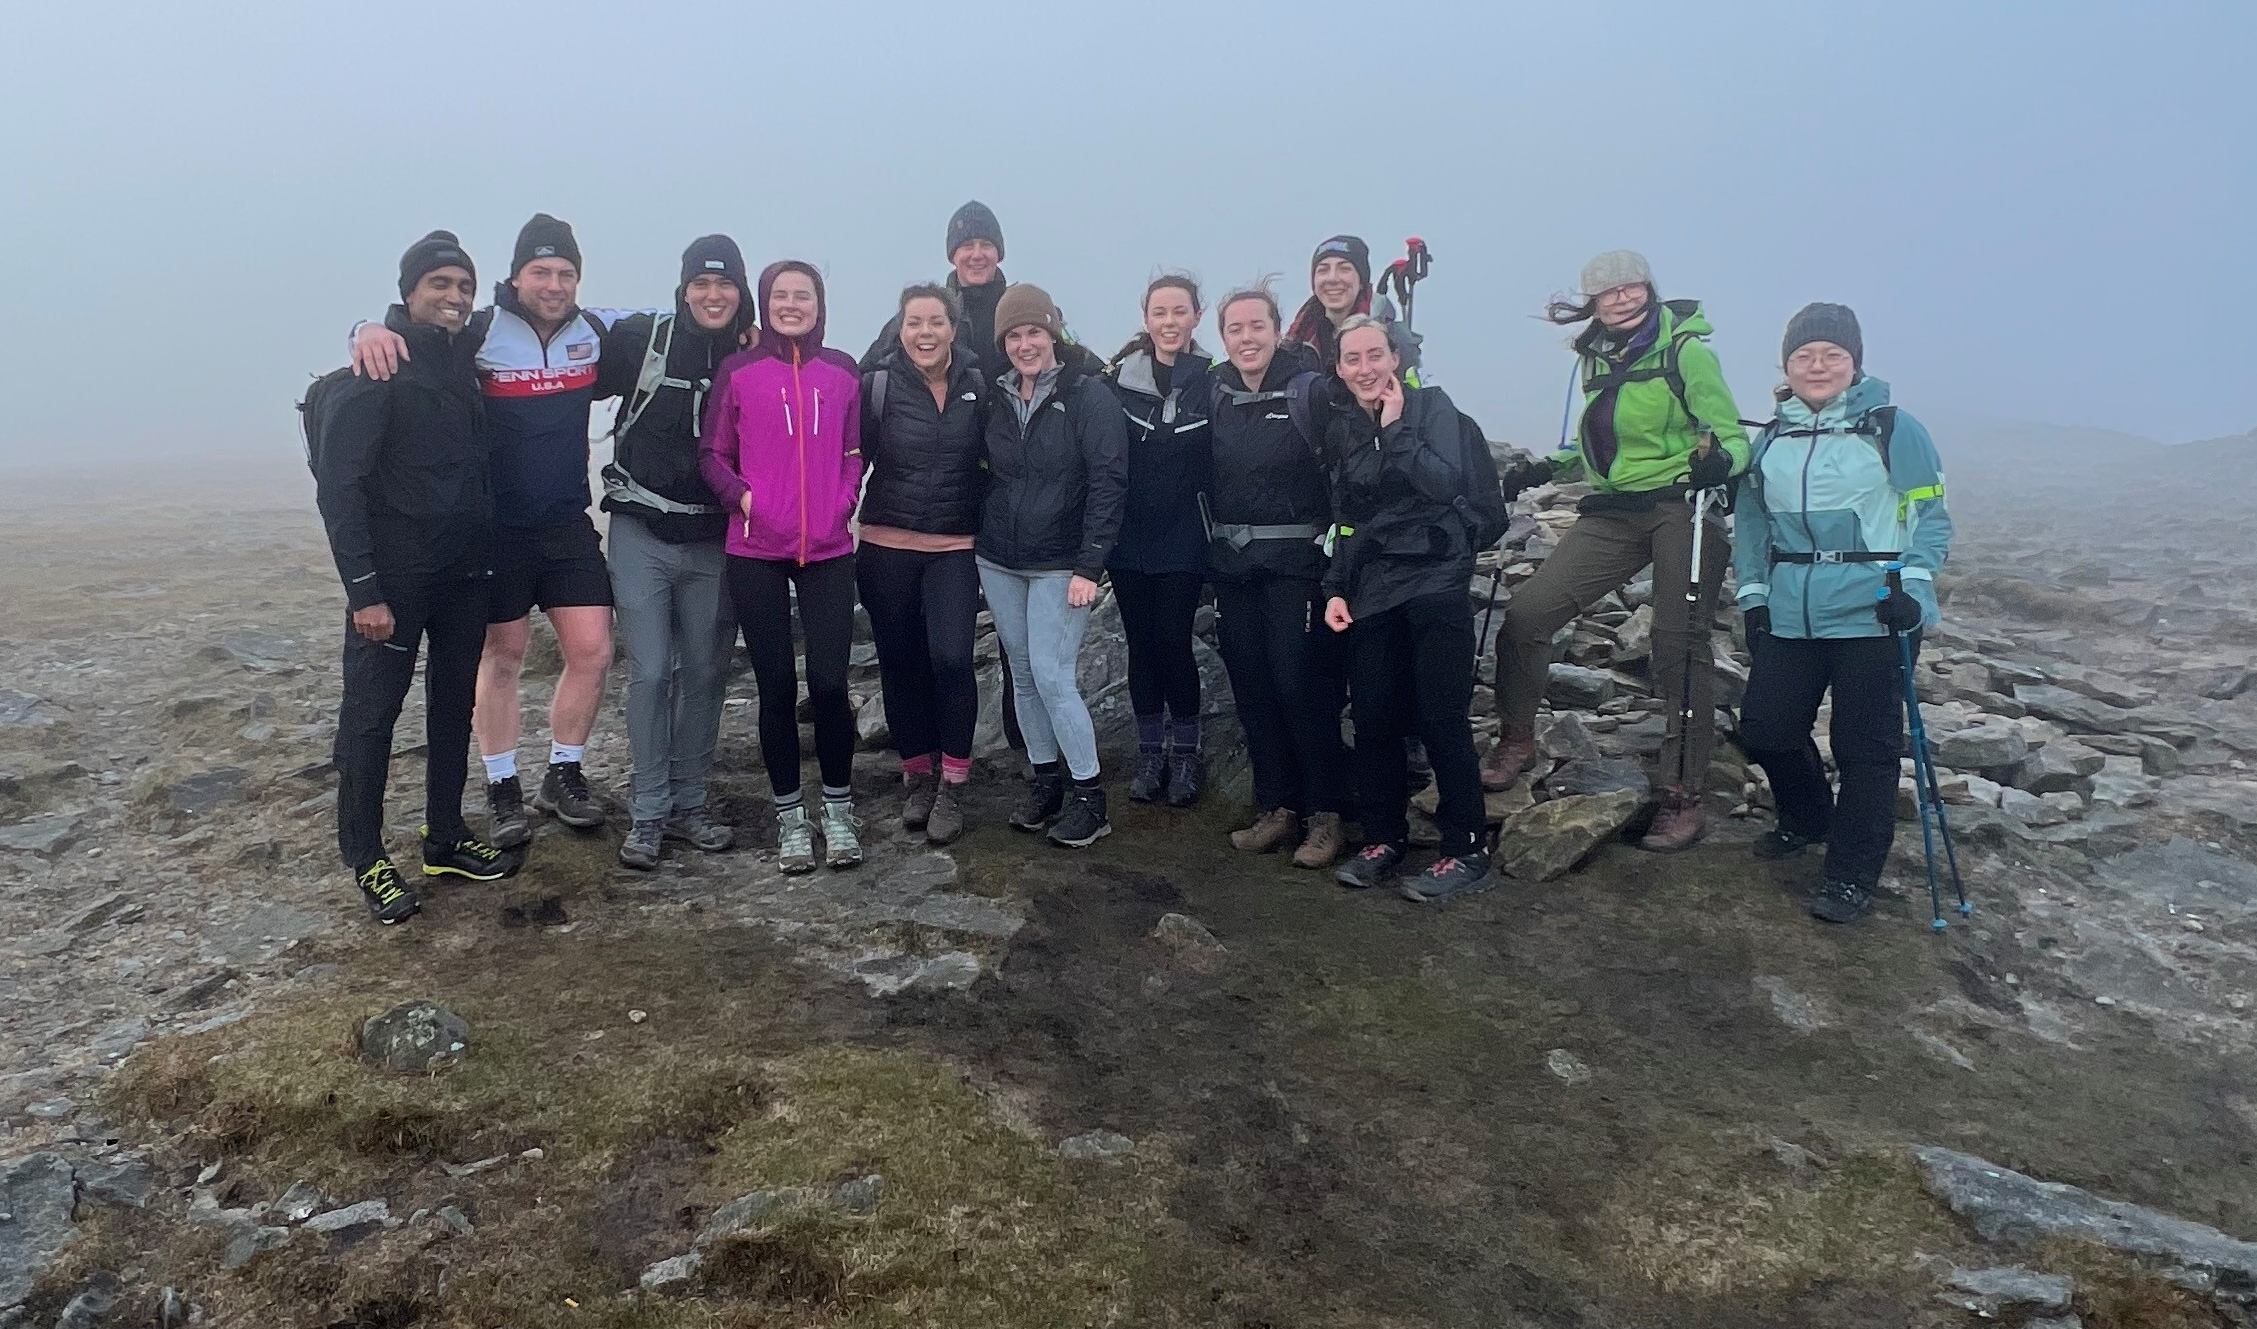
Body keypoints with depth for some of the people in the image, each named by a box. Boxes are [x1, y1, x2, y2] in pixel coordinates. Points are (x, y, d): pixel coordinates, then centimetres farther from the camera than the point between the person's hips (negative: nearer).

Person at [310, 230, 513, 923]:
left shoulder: (463, 360, 8)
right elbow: (338, 484, -15)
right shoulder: (373, 367, -11)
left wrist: (486, 553, 7)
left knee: (454, 704, 13)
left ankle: (445, 838, 26)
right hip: (395, 577, -7)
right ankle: (366, 858, 13)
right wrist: (363, 589, -19)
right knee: (372, 714, 1)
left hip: (465, 571, 7)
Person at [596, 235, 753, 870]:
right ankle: (648, 812, 10)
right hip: (641, 535, -2)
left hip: (714, 542, 2)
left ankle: (688, 804, 22)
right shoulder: (641, 339, -5)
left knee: (705, 673, 9)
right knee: (650, 672, -2)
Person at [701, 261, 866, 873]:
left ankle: (838, 808, 15)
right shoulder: (737, 371, 3)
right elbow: (713, 454, 6)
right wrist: (742, 496, -10)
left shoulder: (843, 371, 8)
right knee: (777, 686, 4)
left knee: (829, 682, -4)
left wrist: (843, 501, -2)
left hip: (829, 550, 1)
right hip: (756, 552, -1)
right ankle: (790, 815, 19)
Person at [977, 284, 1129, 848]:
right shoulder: (998, 397, 8)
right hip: (998, 562, 6)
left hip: (1060, 565, -6)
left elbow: (1107, 482, -14)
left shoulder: (1088, 394, -10)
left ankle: (1089, 796, 3)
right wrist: (980, 543, 10)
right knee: (1022, 674, 10)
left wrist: (1089, 567, -19)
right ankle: (1044, 782, 24)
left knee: (1051, 675, -10)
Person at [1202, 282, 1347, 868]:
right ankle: (1276, 807, 18)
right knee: (1251, 686, 7)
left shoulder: (1309, 390, -7)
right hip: (1232, 562, 5)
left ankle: (1324, 815, 6)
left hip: (1295, 561, -5)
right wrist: (1211, 545, 8)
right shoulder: (1215, 395, 9)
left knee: (1301, 684, -6)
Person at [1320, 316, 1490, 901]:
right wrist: (1335, 588, 8)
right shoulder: (1340, 426, 12)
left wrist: (1396, 427, -16)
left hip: (1435, 582, -5)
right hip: (1370, 590, 5)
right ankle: (1383, 838, 18)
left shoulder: (1431, 406, -1)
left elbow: (1446, 483, -17)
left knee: (1441, 720, -5)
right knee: (1372, 722, 4)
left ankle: (1467, 850, 5)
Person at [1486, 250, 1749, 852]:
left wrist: (1720, 459, -30)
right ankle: (1517, 742, 13)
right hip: (1614, 513, 6)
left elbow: (1733, 435, -8)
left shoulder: (1685, 350, -4)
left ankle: (1684, 797, 1)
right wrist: (1543, 468, 13)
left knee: (1678, 644, -8)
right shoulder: (1597, 359, 14)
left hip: (1682, 508, -5)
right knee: (1525, 614, -7)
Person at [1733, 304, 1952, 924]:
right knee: (1764, 727, 6)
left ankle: (1852, 877, 10)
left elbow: (1931, 516, -1)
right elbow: (1754, 523, 16)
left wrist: (1912, 584, -13)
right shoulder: (1770, 439, 11)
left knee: (1865, 746, -1)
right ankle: (1808, 820, 35)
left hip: (1873, 616, -4)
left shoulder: (1892, 430, -2)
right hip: (1791, 618, 5)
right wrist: (1753, 595, 9)